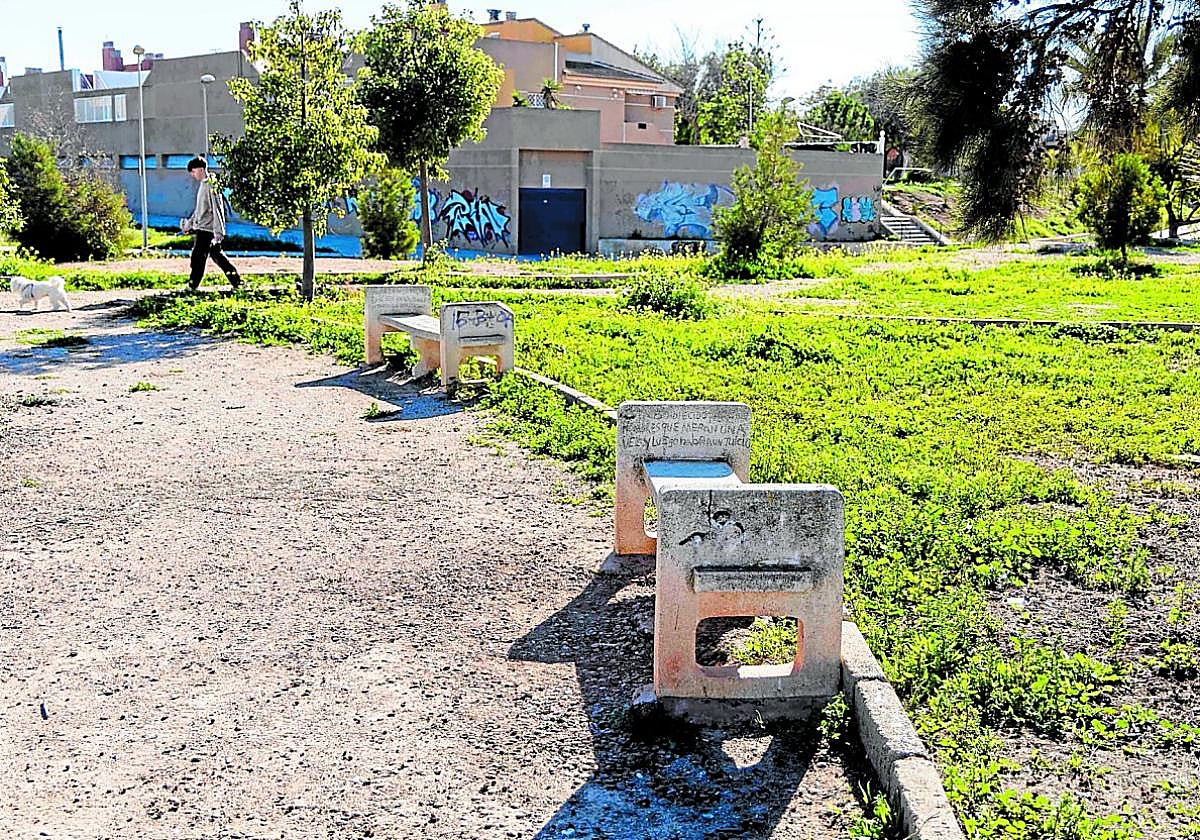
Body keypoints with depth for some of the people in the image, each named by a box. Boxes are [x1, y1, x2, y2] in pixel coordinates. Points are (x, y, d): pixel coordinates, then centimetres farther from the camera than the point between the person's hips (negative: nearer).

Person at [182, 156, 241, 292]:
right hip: (201, 227, 10)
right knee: (216, 255, 12)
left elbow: (217, 210, -19)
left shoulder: (211, 185, -15)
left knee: (198, 256, -4)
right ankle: (236, 281, 14)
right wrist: (189, 224, 24)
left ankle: (193, 285, 4)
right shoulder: (203, 185, 15)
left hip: (207, 228, -10)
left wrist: (218, 232, -22)